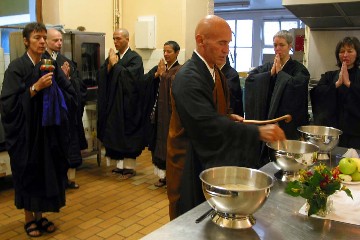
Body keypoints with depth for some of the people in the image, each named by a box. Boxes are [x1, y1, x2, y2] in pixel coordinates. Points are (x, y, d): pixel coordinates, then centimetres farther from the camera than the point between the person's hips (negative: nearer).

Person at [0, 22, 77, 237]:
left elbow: (70, 95, 5)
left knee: (47, 171, 10)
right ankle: (29, 218, 22)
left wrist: (54, 88, -14)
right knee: (29, 173, 5)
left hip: (49, 130, 4)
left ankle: (39, 215, 26)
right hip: (26, 131, -4)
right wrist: (35, 88, -24)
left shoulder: (52, 66, 6)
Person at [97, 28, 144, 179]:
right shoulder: (112, 56, 12)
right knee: (115, 133, 10)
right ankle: (120, 164, 22)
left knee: (127, 134, 0)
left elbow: (129, 75, -22)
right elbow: (102, 75, 3)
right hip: (113, 103, 6)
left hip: (127, 103, -6)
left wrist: (115, 63, -15)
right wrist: (109, 63, -11)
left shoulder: (135, 58, -7)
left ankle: (130, 166, 11)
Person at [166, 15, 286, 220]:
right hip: (191, 164, -9)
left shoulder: (214, 71, 7)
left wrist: (228, 117, 0)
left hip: (211, 157, 9)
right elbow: (208, 124, -34)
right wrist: (257, 132, -36)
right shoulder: (188, 78, -24)